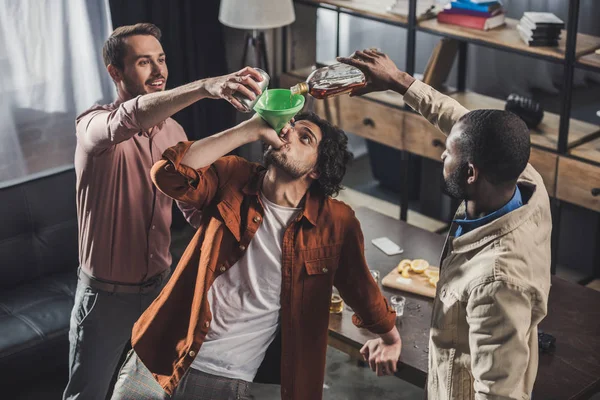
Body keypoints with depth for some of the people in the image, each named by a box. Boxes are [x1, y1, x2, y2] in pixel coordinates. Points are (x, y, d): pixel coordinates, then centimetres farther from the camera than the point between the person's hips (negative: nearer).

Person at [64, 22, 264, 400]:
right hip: (107, 295, -5)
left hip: (161, 285, 5)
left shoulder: (175, 132, 1)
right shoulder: (94, 125, -19)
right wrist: (206, 86, -58)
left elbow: (193, 204, 7)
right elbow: (130, 119, -44)